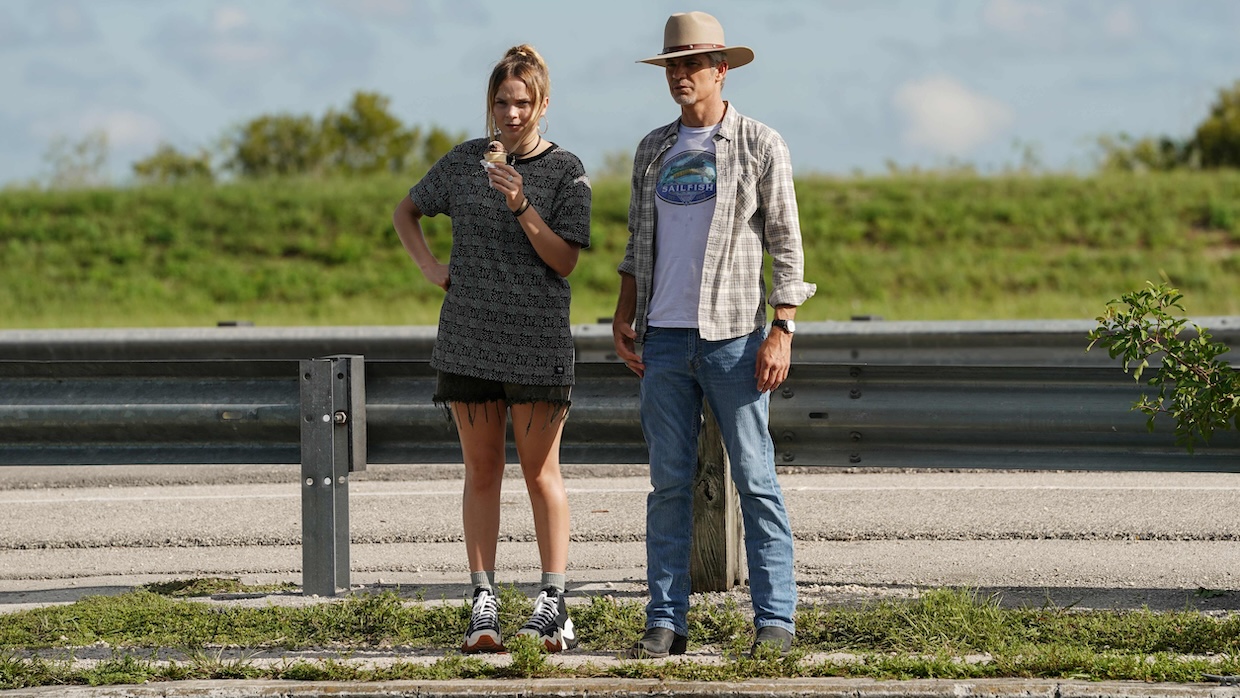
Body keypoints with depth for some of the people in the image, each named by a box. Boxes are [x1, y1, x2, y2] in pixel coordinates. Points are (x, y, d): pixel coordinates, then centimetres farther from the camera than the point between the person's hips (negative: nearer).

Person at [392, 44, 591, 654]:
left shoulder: (566, 172, -1)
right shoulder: (465, 162, 8)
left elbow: (564, 260, -7)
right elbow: (405, 212, 23)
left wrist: (522, 208, -20)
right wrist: (431, 268, 8)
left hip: (537, 345, -3)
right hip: (468, 339, 3)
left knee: (540, 472, -2)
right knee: (481, 471, 5)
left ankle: (552, 604, 1)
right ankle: (483, 605, 5)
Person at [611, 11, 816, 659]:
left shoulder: (761, 146, 0)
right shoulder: (653, 150, 13)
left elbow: (786, 245, -2)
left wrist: (782, 331, -10)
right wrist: (623, 318, 8)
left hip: (733, 336, -4)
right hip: (664, 338, 4)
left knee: (755, 480, -4)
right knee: (669, 484, 4)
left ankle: (775, 620, -2)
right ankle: (666, 623, 6)